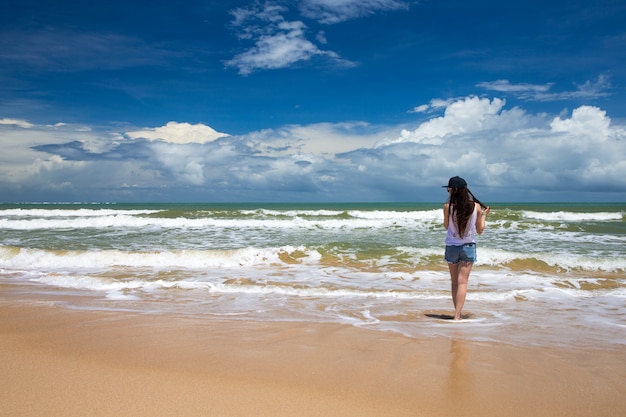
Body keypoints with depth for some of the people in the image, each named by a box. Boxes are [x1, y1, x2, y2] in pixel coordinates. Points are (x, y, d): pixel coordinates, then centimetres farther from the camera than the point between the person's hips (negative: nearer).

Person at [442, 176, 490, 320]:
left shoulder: (448, 206, -11)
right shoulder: (476, 206, -5)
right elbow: (480, 230, 4)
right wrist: (484, 215, 18)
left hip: (452, 247, 0)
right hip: (468, 247, 0)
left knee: (454, 282, 13)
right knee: (462, 282, -3)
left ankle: (458, 314, 21)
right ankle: (457, 315, -13)